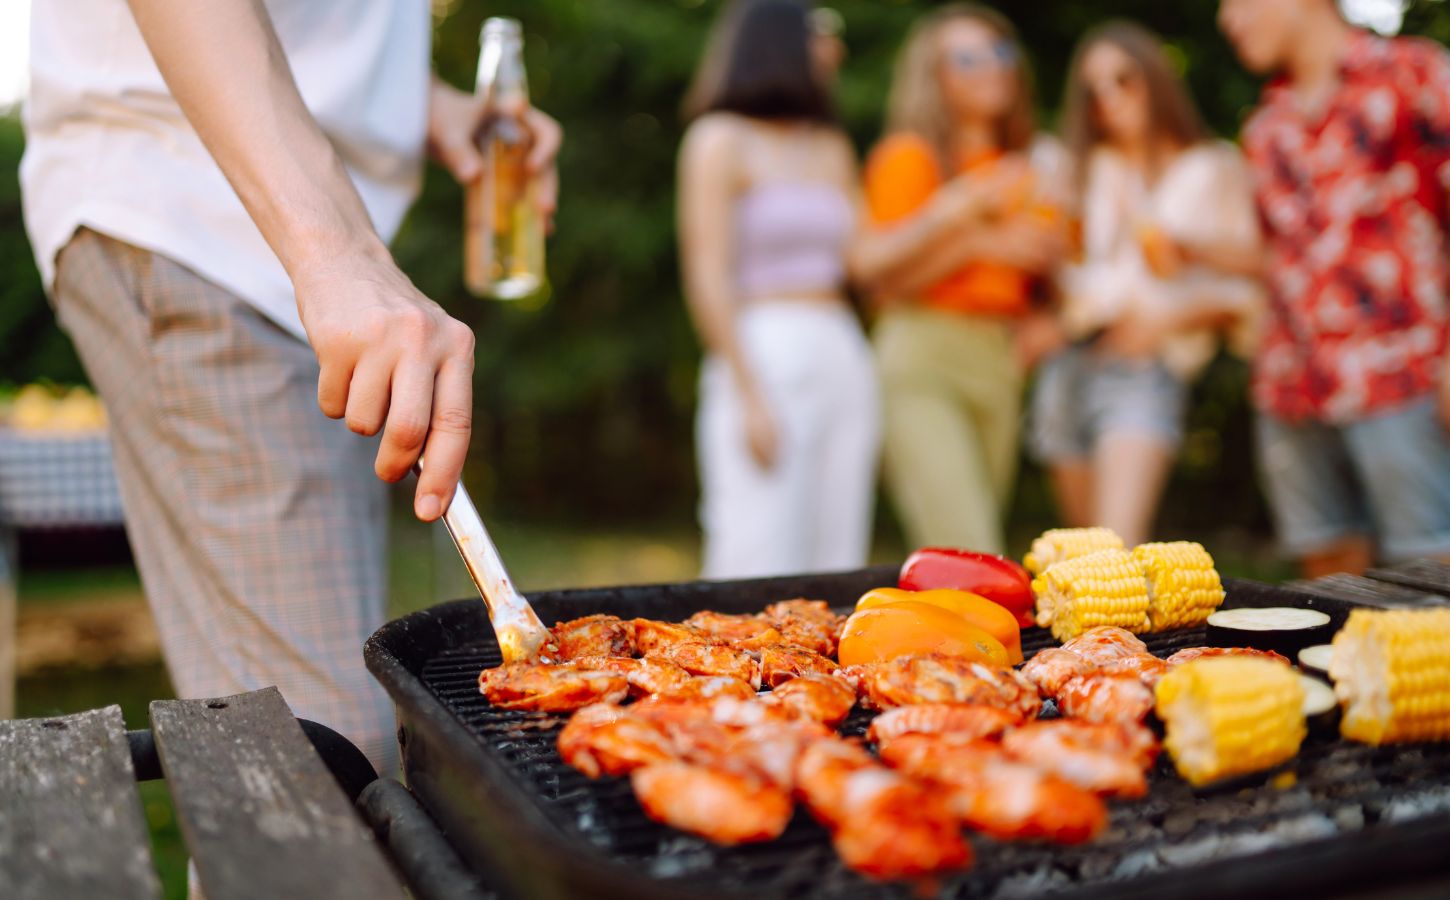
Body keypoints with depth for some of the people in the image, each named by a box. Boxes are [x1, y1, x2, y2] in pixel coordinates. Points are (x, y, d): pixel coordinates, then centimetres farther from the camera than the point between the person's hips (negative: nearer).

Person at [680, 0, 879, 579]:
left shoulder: (832, 148, 19)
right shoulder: (722, 139, 0)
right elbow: (707, 276, -8)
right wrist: (750, 395, -15)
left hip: (842, 357, 7)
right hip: (764, 356, -6)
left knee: (836, 567, 4)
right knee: (762, 569, -10)